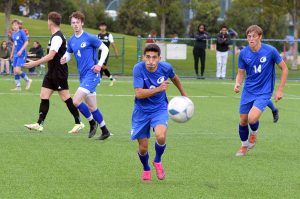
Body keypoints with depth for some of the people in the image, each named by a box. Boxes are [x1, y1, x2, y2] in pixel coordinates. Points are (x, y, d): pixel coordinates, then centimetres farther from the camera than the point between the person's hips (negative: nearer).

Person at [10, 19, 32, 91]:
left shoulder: (21, 32, -11)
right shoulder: (13, 34, 11)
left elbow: (26, 42, -13)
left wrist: (21, 51, -20)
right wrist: (12, 53, 21)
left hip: (21, 54, -7)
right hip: (16, 55, 7)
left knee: (17, 70, -15)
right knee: (15, 71, 4)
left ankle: (28, 80, 6)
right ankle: (18, 86, 11)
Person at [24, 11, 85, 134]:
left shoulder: (57, 37, -18)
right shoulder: (55, 36, 14)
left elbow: (51, 56, -26)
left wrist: (35, 63, -24)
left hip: (59, 73, -10)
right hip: (52, 73, 10)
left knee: (66, 98, -5)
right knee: (44, 96, 5)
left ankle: (78, 123, 3)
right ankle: (40, 124, 5)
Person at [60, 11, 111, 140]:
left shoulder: (90, 38, -9)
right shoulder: (71, 41, 9)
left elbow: (105, 49, -3)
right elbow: (68, 53, 19)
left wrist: (100, 64, -13)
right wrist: (64, 59, -5)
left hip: (91, 74, -7)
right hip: (83, 76, 7)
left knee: (76, 101, -18)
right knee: (92, 107, 12)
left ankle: (92, 122, 4)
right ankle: (105, 131, 24)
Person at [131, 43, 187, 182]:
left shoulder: (166, 68, -13)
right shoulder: (138, 69, -21)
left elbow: (174, 78, 12)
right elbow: (139, 93, -26)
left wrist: (184, 94, 24)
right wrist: (159, 89, -33)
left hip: (160, 108, 0)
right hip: (142, 111, 0)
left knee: (161, 136, -27)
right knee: (143, 148, 3)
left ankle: (157, 161, 5)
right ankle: (146, 169, 37)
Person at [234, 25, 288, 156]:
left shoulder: (270, 51, -14)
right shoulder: (243, 53, -5)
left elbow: (284, 69, -3)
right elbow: (241, 73, 6)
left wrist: (280, 90, -6)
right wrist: (237, 84, -16)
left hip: (264, 92, -4)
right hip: (248, 91, 4)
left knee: (252, 118, -23)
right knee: (243, 121, 5)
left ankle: (254, 133, 14)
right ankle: (244, 146, 32)